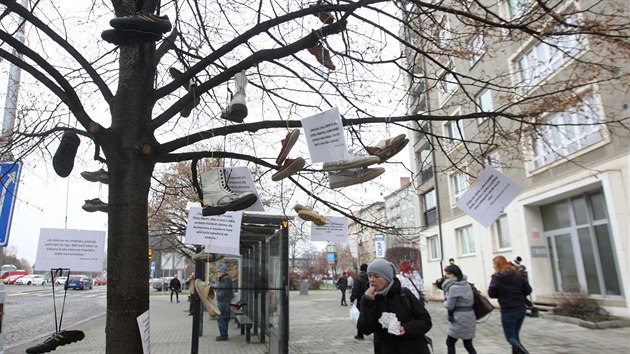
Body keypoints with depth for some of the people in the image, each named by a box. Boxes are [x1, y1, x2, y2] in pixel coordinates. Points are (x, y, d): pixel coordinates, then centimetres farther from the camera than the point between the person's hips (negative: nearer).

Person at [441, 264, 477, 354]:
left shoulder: (454, 287, -18)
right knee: (468, 345, 15)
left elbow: (449, 305, -13)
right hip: (469, 318, 8)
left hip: (460, 319, -8)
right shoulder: (466, 284, 9)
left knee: (450, 343, 6)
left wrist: (445, 302, 7)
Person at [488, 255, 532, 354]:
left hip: (508, 311, -6)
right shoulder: (517, 274, 4)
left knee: (510, 337, 5)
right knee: (515, 335, 20)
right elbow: (528, 290, 4)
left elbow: (491, 294, -11)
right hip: (521, 309, 6)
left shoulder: (497, 277, -10)